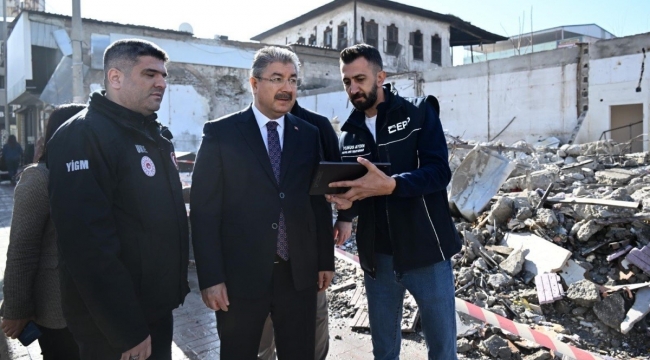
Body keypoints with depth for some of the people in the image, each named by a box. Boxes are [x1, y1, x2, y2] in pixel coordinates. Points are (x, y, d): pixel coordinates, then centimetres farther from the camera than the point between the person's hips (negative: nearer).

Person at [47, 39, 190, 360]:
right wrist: (127, 331, -22)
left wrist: (177, 282, 14)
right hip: (113, 325, -8)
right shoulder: (82, 136, -18)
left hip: (157, 308, 8)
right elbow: (88, 243, -25)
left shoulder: (157, 135, 10)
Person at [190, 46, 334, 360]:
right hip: (240, 275, -2)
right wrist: (210, 277, -10)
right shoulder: (220, 133, -5)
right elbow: (204, 209, -7)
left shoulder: (309, 135, 5)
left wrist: (325, 260, 9)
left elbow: (320, 201, 9)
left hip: (299, 273, 3)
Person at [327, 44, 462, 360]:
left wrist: (390, 185, -34)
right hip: (377, 257, 4)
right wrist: (345, 209, -10)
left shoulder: (420, 115, -4)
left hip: (426, 252, -3)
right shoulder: (350, 135, 8)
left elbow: (438, 172, -17)